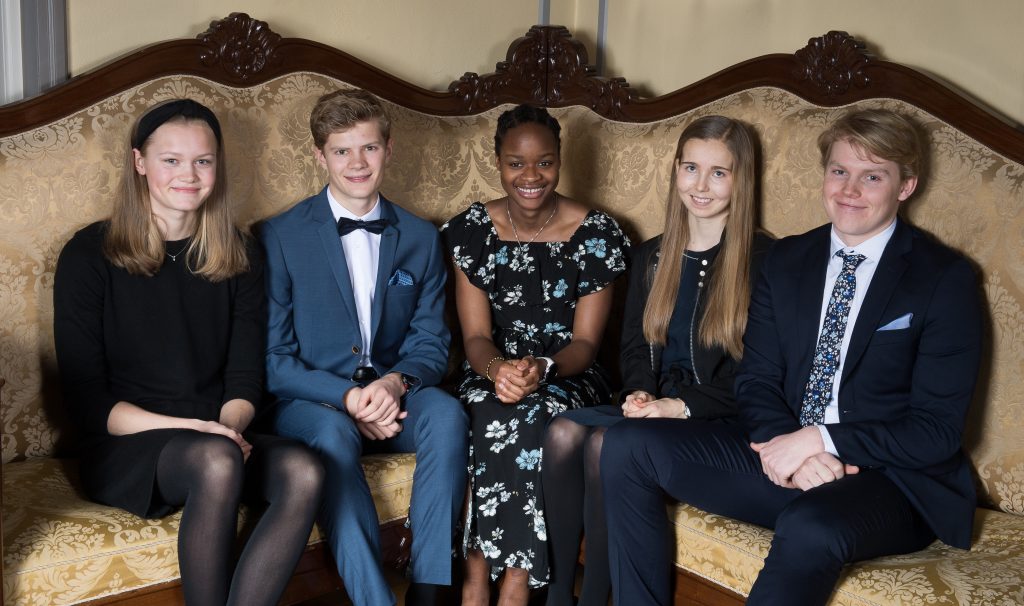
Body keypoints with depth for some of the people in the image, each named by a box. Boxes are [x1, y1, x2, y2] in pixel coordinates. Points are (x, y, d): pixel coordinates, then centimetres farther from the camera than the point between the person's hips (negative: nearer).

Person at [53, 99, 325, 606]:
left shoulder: (239, 258, 10)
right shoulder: (90, 255, -1)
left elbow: (245, 378, 7)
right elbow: (86, 398, -5)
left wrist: (230, 425, -16)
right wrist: (185, 427, -18)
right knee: (216, 461, -36)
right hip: (125, 446, -3)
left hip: (220, 439, 4)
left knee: (302, 470, -29)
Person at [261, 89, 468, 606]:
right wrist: (346, 397, -19)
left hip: (392, 400, 3)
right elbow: (273, 359, -4)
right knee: (332, 433, -36)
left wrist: (396, 381, -16)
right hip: (311, 404, -2)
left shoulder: (421, 238, 10)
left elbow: (431, 343, 8)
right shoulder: (280, 237, 0)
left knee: (447, 413, -29)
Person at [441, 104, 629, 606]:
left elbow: (585, 342, -5)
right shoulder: (471, 229, 0)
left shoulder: (595, 234, -5)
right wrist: (498, 370, -28)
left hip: (569, 377, -1)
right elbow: (476, 335, -4)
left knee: (534, 418, -35)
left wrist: (541, 369, -28)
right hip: (492, 373, 1)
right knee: (488, 418, -34)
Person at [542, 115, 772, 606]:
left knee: (605, 443, -30)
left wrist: (682, 406, -17)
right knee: (563, 431, -23)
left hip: (718, 419, -5)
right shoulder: (652, 256, 15)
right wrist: (640, 392, -6)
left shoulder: (762, 261, -4)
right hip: (654, 406, 5)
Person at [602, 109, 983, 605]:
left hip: (888, 477, -4)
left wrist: (820, 440, -18)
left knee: (810, 528, -39)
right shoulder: (786, 260, 11)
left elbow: (938, 431, -9)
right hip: (783, 457, 5)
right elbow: (756, 381, 6)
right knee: (628, 445, -13)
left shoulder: (945, 278, -4)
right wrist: (789, 447, -15)